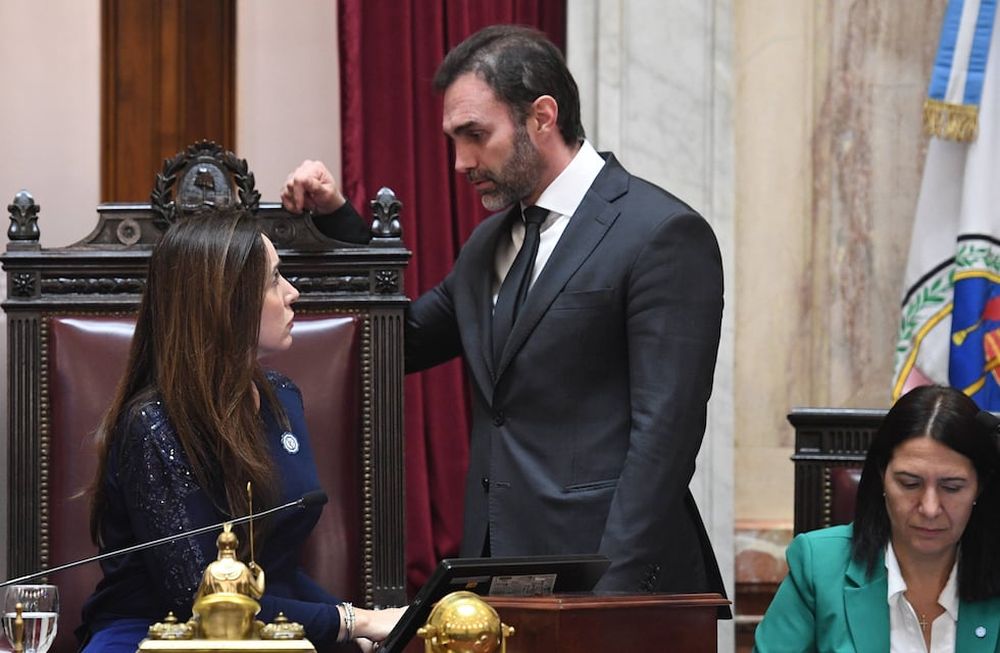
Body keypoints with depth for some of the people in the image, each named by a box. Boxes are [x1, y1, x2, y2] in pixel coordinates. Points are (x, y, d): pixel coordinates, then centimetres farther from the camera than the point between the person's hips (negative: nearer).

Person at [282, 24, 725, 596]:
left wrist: (615, 590, -20)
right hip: (504, 570, 7)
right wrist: (335, 217, 14)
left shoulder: (663, 235, -9)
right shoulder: (493, 241, 17)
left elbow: (664, 433, -15)